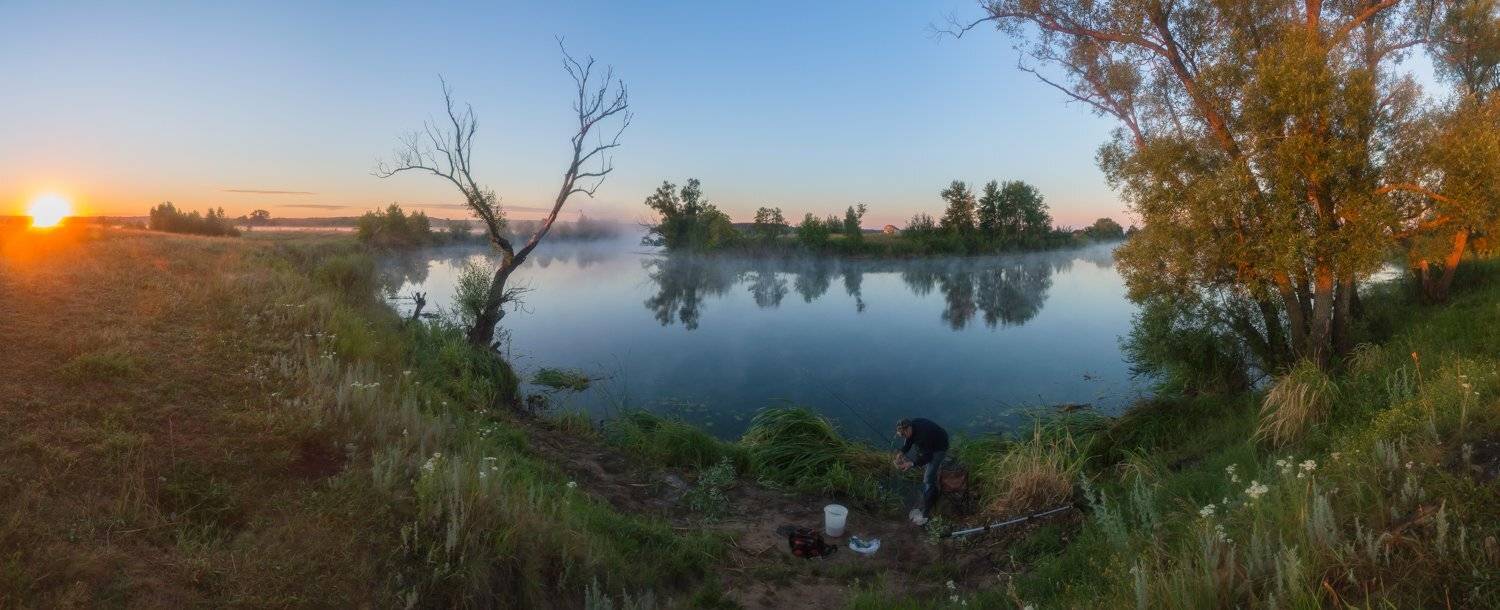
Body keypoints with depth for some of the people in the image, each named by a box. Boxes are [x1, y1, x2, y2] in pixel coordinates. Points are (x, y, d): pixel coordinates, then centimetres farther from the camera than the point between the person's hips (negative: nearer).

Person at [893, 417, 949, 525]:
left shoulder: (923, 434, -38)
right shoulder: (911, 424, -15)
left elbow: (928, 457, -29)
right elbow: (909, 442, 2)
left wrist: (912, 464, -35)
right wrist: (901, 452, -13)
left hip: (939, 448, -9)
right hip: (929, 446, 9)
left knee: (928, 479, -12)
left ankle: (925, 514, -7)